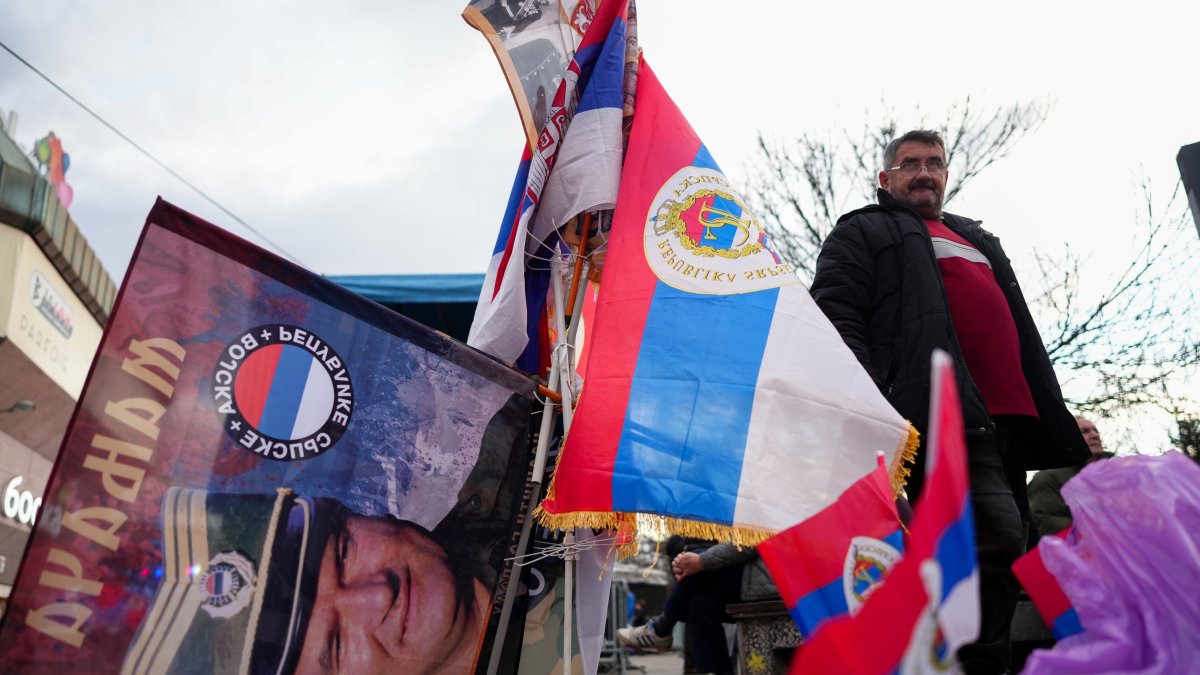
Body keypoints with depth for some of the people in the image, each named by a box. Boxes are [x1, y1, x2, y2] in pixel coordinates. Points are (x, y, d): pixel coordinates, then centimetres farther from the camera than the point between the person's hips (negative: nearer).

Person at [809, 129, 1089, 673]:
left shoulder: (980, 241, 33)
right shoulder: (862, 233, 12)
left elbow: (1026, 340, 31)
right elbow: (838, 319, -5)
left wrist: (1060, 423, 22)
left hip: (1008, 424, 8)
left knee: (1003, 547, 7)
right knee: (998, 540, -16)